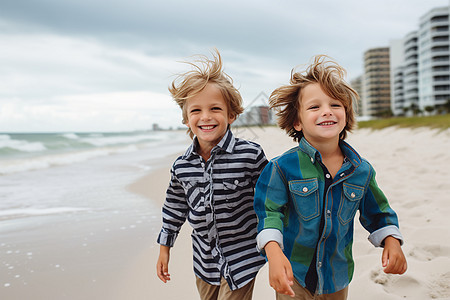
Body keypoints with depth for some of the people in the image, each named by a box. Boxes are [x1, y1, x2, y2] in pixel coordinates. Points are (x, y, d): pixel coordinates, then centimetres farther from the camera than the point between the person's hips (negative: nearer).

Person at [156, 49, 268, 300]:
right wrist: (165, 248, 16)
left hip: (241, 258, -4)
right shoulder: (182, 166, -5)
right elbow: (175, 208, 9)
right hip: (205, 261, 4)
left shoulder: (250, 154, -18)